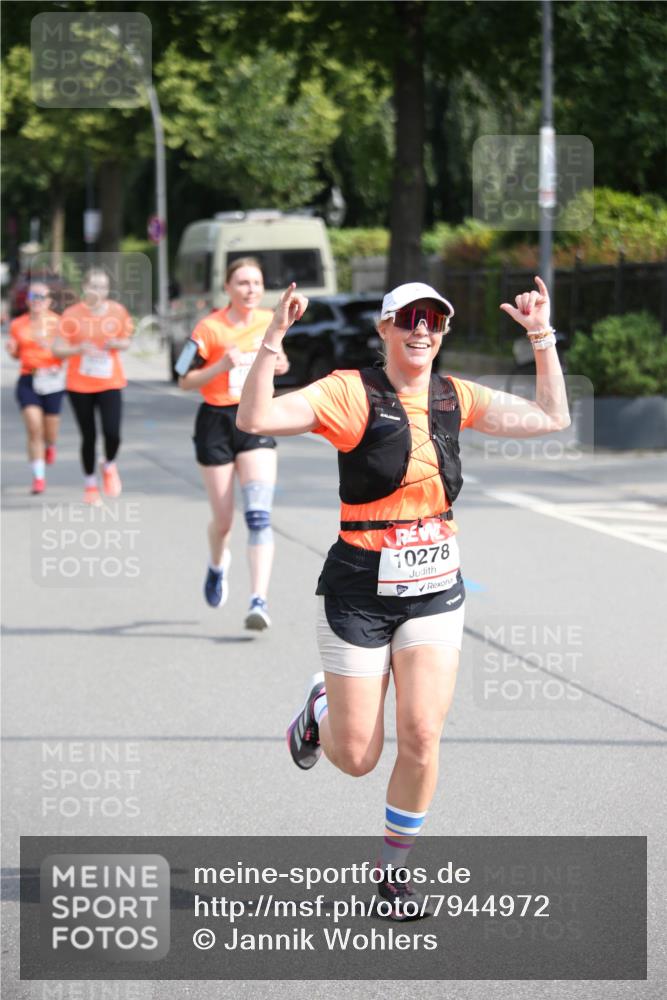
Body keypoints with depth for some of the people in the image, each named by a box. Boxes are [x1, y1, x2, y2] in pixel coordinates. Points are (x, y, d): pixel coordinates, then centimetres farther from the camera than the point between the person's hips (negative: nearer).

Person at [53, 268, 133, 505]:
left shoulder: (118, 312, -2)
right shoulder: (72, 315, -9)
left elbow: (126, 341, 11)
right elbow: (58, 349, -9)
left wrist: (116, 344, -12)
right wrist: (80, 348, -27)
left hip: (110, 384, 1)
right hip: (80, 385, -1)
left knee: (112, 434, -14)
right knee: (89, 437, 4)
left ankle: (109, 466, 19)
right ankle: (90, 483, 26)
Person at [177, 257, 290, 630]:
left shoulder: (269, 321, 3)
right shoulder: (210, 327, -9)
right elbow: (186, 380, -7)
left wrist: (279, 365, 0)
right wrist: (222, 366, -23)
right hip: (217, 421, -2)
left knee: (259, 515, -14)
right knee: (223, 519, 6)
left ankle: (260, 601, -21)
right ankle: (218, 564, 42)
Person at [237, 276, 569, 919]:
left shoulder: (455, 398, 5)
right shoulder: (351, 393, -10)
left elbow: (551, 417, 9)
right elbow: (254, 418, -21)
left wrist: (542, 338, 2)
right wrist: (273, 337, -30)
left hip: (435, 592, 4)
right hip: (359, 594, -3)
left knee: (422, 736, -8)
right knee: (356, 758, 1)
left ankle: (395, 862, 15)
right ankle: (322, 707, 39)